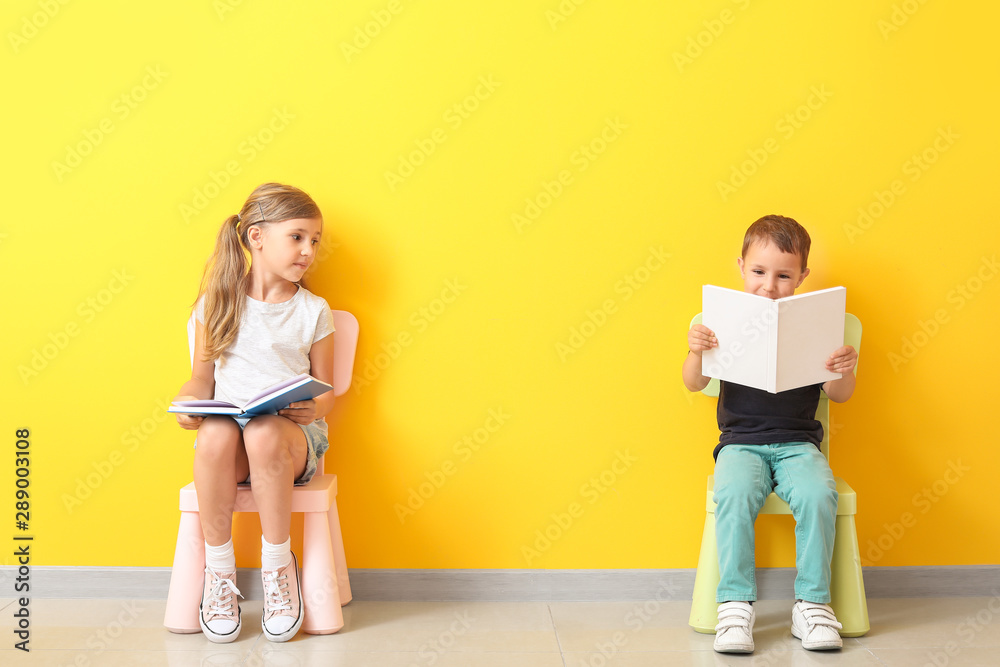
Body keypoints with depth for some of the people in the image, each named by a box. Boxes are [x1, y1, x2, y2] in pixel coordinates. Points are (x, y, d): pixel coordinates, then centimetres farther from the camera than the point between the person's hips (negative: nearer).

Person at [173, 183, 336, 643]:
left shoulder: (313, 311, 10)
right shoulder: (217, 303, 10)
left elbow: (325, 391, 12)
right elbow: (202, 378, 15)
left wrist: (313, 409, -10)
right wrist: (187, 402, -7)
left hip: (293, 435, -1)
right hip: (229, 430, 1)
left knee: (263, 433, -38)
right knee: (215, 433, -37)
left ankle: (278, 564, -19)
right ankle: (218, 568, -18)